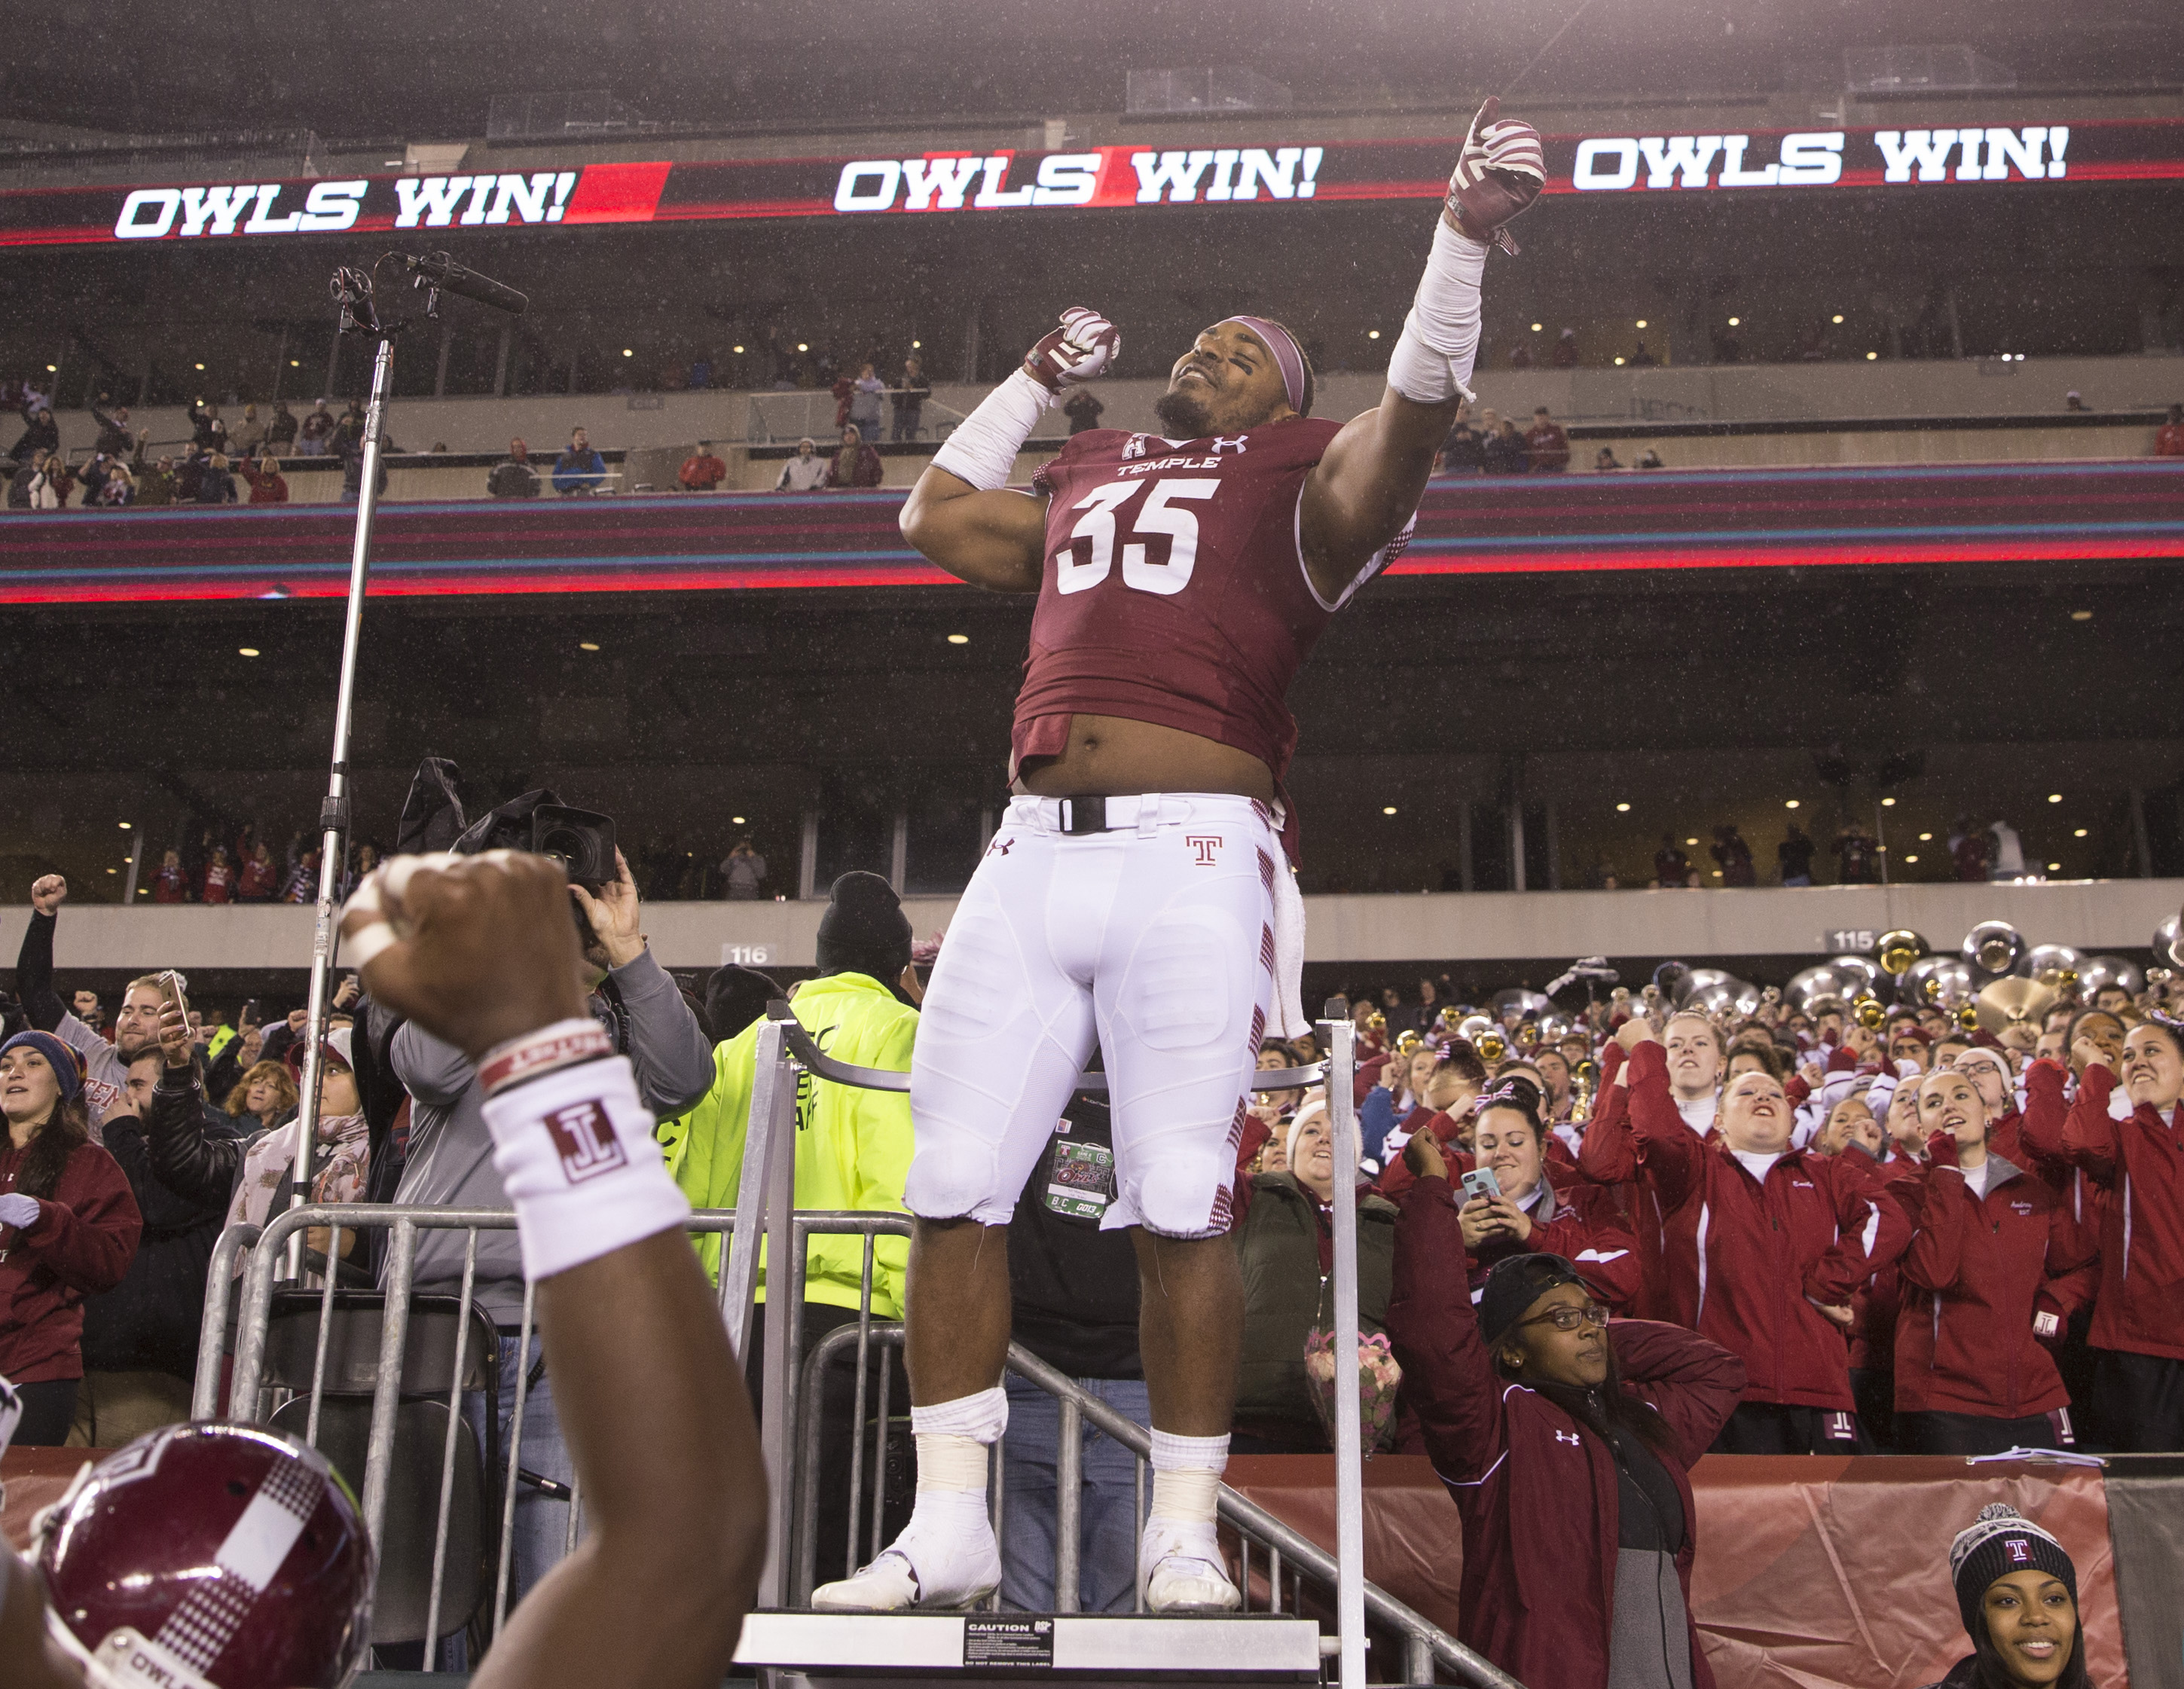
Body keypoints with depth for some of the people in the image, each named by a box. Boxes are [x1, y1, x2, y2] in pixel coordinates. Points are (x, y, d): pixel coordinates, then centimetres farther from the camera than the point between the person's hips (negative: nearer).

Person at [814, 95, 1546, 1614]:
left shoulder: (1299, 482, 13)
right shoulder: (1086, 478, 27)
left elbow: (1418, 410, -5)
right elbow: (934, 513, 43)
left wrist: (1465, 238, -14)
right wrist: (1036, 380, 45)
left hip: (1190, 861, -5)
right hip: (1034, 858, 5)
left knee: (1182, 1206, -6)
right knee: (955, 1188, 0)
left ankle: (1184, 1531, 8)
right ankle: (949, 1527, 10)